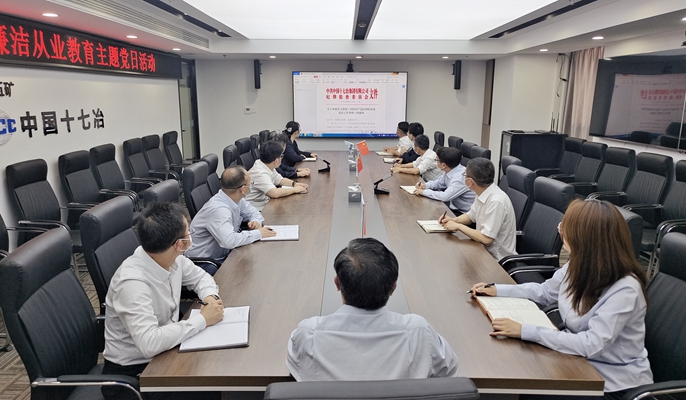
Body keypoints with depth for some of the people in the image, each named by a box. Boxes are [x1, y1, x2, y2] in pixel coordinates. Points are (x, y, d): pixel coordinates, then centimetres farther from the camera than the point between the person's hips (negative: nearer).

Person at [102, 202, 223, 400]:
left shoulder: (172, 258, -8)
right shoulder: (132, 282, -30)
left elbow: (199, 276, 10)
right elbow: (149, 344, -36)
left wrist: (210, 297, -10)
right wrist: (202, 319, -27)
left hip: (164, 352, 7)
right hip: (131, 372, -7)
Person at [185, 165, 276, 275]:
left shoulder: (236, 200, -2)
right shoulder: (218, 209, -28)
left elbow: (252, 211, 17)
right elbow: (229, 241, -40)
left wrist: (257, 221, -7)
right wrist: (258, 233, -27)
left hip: (224, 253, 9)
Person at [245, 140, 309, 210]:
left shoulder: (267, 166, 4)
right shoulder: (260, 173, -25)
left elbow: (280, 180, 18)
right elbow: (275, 193, -35)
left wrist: (294, 183, -1)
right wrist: (295, 189, -22)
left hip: (265, 204, 9)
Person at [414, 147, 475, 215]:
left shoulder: (460, 177, -26)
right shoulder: (449, 170, -1)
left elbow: (445, 197, -32)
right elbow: (438, 183, 18)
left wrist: (424, 192, -20)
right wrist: (425, 185, -2)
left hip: (463, 213, -8)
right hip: (454, 207, 8)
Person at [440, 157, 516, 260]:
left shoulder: (496, 201, -27)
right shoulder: (483, 193, 0)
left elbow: (486, 239, -27)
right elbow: (471, 216, 17)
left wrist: (458, 226, -17)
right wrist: (453, 220, -1)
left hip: (497, 260, -7)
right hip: (484, 250, 7)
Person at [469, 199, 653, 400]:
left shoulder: (625, 289, -28)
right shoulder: (579, 265, -5)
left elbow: (591, 345, -31)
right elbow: (545, 291, 12)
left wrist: (524, 331, -33)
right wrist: (497, 290, 3)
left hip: (615, 384, -6)